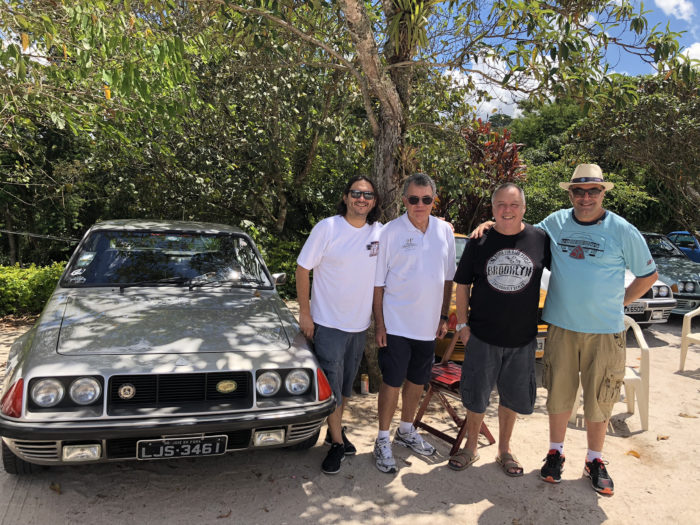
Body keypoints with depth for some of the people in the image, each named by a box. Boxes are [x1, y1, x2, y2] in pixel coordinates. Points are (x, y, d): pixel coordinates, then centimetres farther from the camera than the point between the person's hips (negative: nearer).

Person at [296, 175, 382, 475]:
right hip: (328, 322, -4)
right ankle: (337, 443, 17)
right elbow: (303, 268, -8)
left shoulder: (381, 233, 0)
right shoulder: (327, 228, -12)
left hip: (360, 323, 4)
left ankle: (336, 430, 36)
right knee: (331, 383, 1)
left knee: (347, 383, 17)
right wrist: (305, 312, -10)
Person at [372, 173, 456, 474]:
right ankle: (383, 440, 19)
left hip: (428, 324, 5)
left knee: (417, 381, 17)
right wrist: (379, 323, -9)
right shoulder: (391, 232, -9)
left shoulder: (444, 231, 3)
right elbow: (378, 282, -7)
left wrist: (444, 317, 9)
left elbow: (447, 278, 11)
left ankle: (406, 431, 37)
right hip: (396, 323, -4)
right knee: (392, 382, 2)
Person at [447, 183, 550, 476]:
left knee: (512, 397, 15)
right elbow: (462, 285, 3)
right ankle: (471, 448, 31)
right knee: (475, 396, 10)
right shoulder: (480, 242, -3)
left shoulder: (540, 240, -3)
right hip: (482, 336, 0)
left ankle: (504, 449, 36)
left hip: (522, 338, 1)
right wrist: (462, 323, 0)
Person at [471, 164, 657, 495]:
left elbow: (648, 275, 6)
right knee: (559, 394, 11)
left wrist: (618, 303, 1)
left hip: (605, 331, -1)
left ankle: (595, 461, 29)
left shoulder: (623, 231, -4)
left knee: (598, 399, 9)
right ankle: (555, 453, 30)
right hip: (561, 327, 2)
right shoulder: (555, 223, 2)